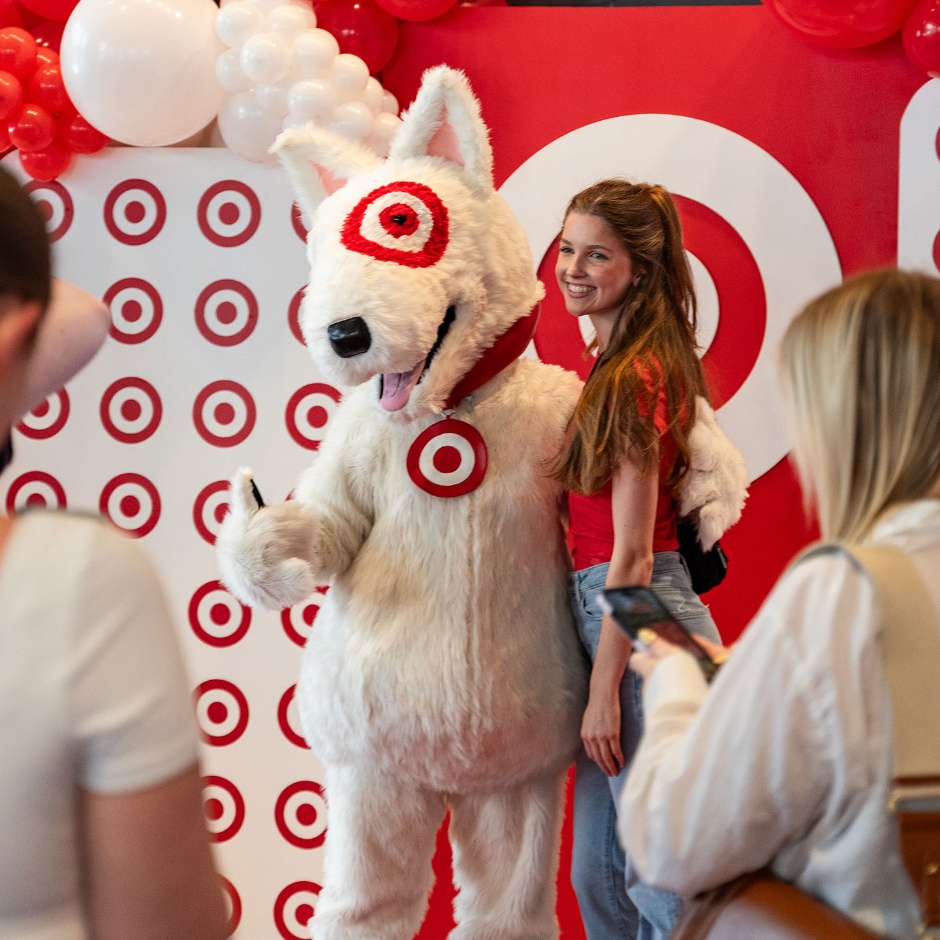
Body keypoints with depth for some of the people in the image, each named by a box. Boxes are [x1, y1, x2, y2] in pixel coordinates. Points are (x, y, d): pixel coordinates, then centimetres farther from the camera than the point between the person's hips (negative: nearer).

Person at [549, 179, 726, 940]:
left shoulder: (633, 377, -14)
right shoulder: (614, 366, 14)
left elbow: (632, 554, -16)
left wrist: (604, 692, -15)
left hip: (641, 624, -10)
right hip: (604, 613, 10)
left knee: (662, 875, -3)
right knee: (599, 877, 16)